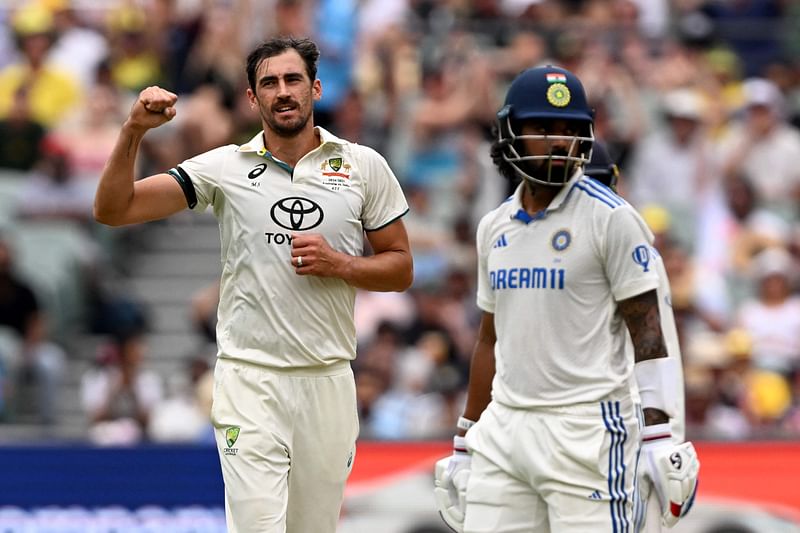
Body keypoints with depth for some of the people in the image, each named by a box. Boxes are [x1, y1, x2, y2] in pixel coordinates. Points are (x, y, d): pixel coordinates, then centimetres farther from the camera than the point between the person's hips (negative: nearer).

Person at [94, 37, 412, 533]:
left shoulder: (363, 166, 6)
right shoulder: (226, 167, 2)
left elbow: (401, 268, 10)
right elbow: (114, 209, -1)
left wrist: (337, 264, -8)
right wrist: (135, 130, -15)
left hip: (328, 379, 2)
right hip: (250, 380, -2)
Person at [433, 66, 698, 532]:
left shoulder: (611, 218, -5)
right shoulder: (495, 227, 13)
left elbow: (647, 331, -8)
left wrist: (659, 438, -16)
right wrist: (463, 445, 20)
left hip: (587, 428, -6)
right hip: (503, 429, 6)